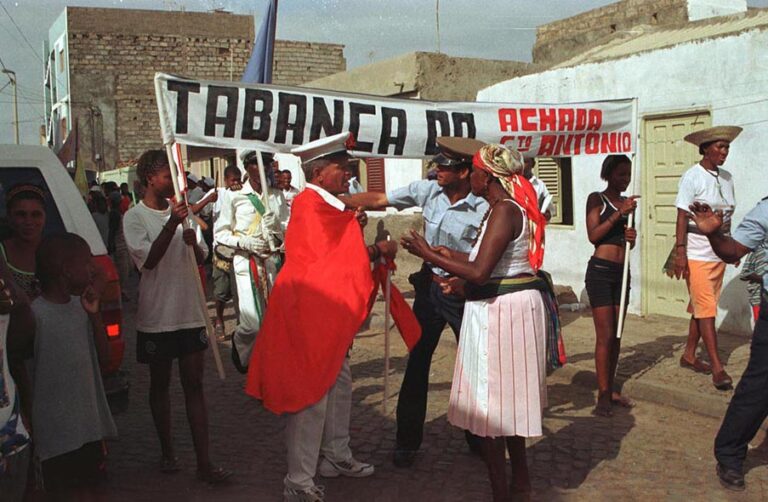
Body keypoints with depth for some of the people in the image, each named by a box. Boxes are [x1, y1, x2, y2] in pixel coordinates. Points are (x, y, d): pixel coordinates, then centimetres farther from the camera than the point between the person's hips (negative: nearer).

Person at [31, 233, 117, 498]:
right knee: (70, 493, 5)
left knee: (90, 490, 18)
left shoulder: (80, 307, 3)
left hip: (90, 428, 7)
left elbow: (102, 359, 7)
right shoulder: (35, 315, -17)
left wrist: (94, 314, -4)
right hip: (58, 436, -7)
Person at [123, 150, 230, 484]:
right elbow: (148, 259, -18)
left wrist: (194, 242, -14)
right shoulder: (135, 217, -6)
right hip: (156, 315, -3)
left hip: (190, 311, 3)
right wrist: (172, 223, -27)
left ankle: (204, 462, 1)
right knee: (160, 384, 12)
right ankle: (167, 451, 28)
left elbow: (201, 258, 9)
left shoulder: (181, 209, 8)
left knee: (194, 385, 1)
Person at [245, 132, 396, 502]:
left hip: (328, 314, 10)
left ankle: (336, 457, 35)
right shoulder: (310, 206, -17)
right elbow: (331, 257, -22)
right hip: (307, 311, -10)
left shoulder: (325, 205, 14)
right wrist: (378, 250, -12)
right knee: (311, 394, -6)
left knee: (339, 384, 19)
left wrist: (352, 225, 6)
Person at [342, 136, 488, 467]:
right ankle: (407, 440, 21)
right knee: (417, 362, 9)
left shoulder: (485, 209, -20)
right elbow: (377, 200, 0)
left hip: (464, 291, -4)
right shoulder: (428, 191, -6)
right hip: (429, 286, 4)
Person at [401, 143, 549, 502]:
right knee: (509, 398, 20)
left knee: (489, 404, -2)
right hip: (513, 305, 11)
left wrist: (428, 254, -17)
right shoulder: (510, 207, 12)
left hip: (500, 310, -11)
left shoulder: (504, 210, -19)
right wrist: (451, 255, 16)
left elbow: (479, 273, -25)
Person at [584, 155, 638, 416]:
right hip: (600, 270, -7)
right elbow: (593, 235, -15)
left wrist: (632, 238, -1)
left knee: (617, 335, 9)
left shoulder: (627, 202, 15)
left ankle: (610, 388, 18)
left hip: (622, 271, 7)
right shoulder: (596, 199, -4)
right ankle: (603, 395, -3)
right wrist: (619, 214, -20)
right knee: (605, 336, -8)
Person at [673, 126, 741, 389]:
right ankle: (717, 368, -4)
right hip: (697, 254, -7)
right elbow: (682, 217, -12)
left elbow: (727, 215, 16)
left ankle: (689, 356, 24)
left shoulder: (726, 178, 10)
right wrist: (680, 251, -17)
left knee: (702, 308, 12)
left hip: (718, 253, 7)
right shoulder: (693, 177, -10)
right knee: (706, 310, -6)